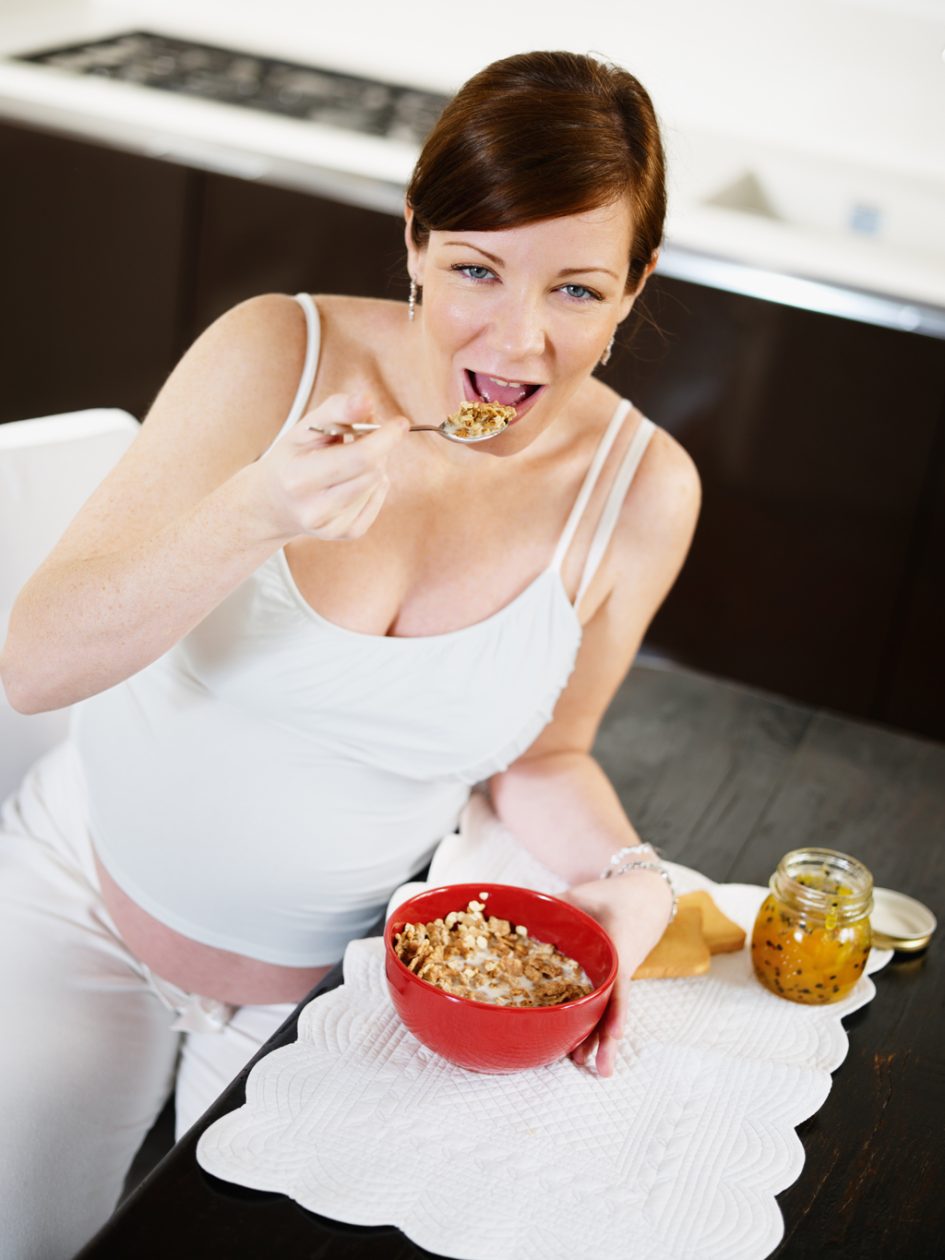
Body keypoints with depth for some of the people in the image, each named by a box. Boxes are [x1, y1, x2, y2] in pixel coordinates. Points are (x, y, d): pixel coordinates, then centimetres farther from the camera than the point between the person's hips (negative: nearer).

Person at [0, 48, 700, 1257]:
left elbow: (539, 754, 1)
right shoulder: (275, 355, -21)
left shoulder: (639, 488, -15)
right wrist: (253, 516, -39)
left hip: (331, 968, 2)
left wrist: (626, 878, -20)